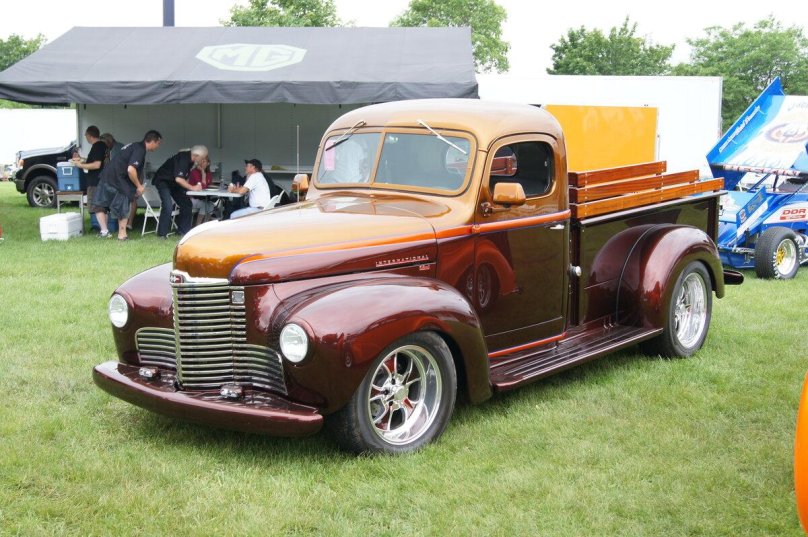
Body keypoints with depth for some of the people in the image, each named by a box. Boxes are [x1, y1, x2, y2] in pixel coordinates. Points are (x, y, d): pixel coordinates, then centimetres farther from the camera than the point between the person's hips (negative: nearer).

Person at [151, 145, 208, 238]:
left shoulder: (191, 160, -2)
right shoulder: (183, 158, -29)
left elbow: (185, 177, 12)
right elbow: (178, 179, -35)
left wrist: (186, 189, 2)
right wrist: (192, 187, -31)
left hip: (173, 183, 9)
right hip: (163, 181, -9)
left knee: (187, 204, 3)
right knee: (168, 205, -23)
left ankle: (184, 230, 12)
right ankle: (162, 233, -14)